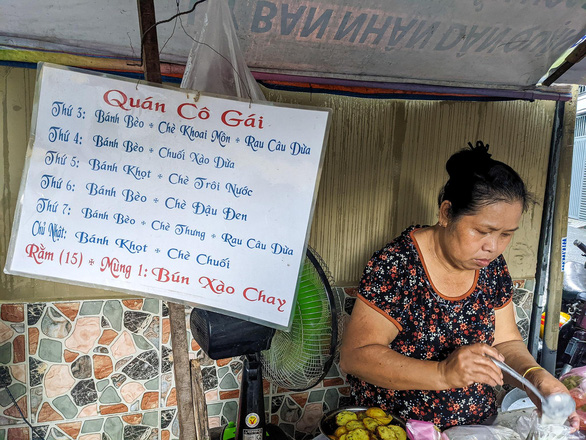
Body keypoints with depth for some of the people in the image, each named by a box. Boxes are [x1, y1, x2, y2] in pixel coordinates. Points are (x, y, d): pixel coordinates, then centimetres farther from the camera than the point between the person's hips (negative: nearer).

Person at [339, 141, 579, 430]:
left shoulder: (492, 266, -1)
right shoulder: (395, 265, -21)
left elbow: (506, 341, 8)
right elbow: (353, 356, -23)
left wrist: (535, 376, -13)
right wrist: (443, 373, -33)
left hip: (479, 423, 5)